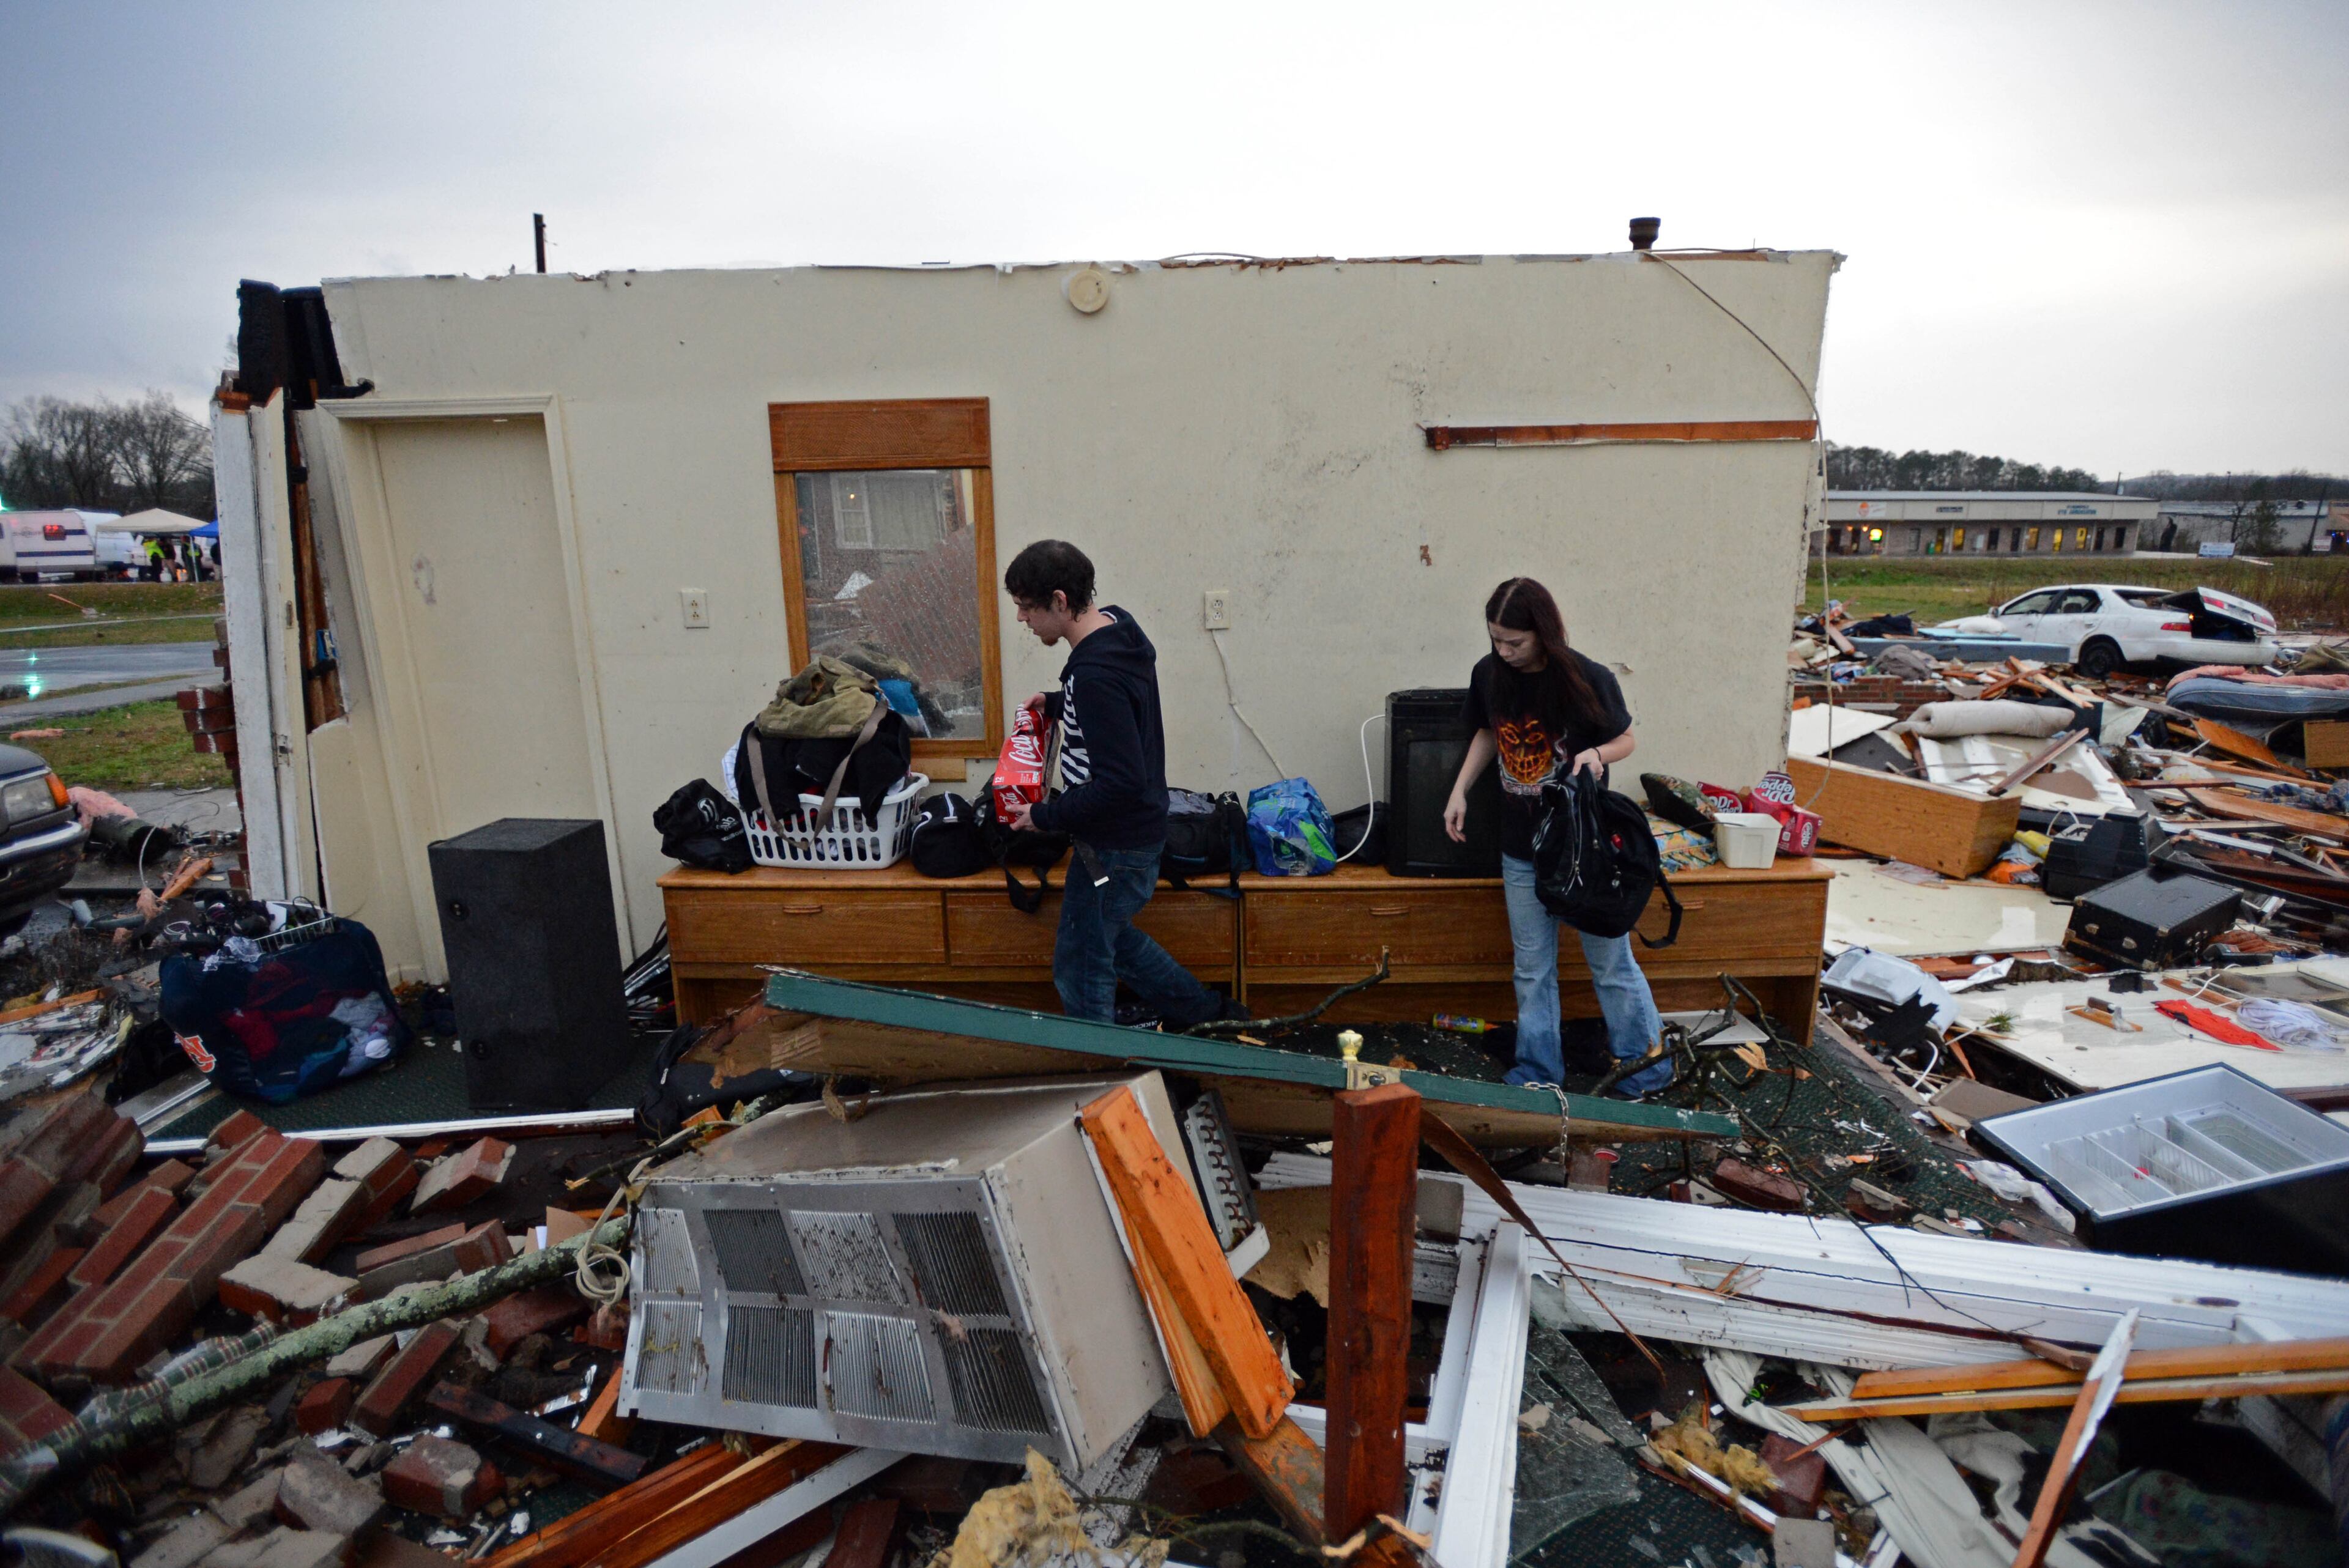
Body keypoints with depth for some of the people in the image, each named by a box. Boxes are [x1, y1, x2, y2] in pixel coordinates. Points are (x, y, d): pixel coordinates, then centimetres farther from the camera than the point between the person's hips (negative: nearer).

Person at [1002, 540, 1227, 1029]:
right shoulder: (1116, 623, 1)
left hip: (1116, 846, -10)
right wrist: (1057, 703, 9)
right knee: (1109, 935, 28)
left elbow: (1121, 783, -31)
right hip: (1135, 829, 10)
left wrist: (1046, 816, -20)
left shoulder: (1096, 675, -30)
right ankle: (1200, 1009, 42)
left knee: (1081, 969, 6)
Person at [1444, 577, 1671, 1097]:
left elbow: (1625, 740, -3)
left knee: (1611, 963, 9)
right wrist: (1460, 790, 4)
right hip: (1521, 848, 4)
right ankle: (1538, 1072, 28)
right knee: (1532, 969, 14)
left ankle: (1647, 1068, 28)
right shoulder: (1488, 675, -5)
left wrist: (1596, 753, -24)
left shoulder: (1589, 680, -17)